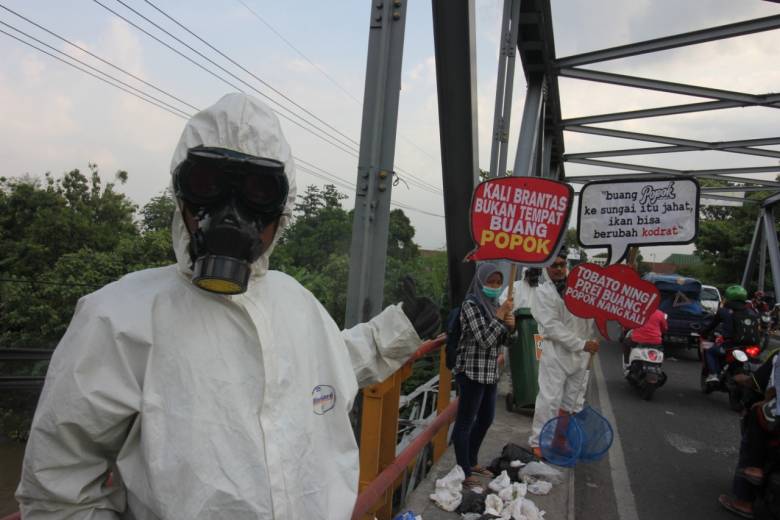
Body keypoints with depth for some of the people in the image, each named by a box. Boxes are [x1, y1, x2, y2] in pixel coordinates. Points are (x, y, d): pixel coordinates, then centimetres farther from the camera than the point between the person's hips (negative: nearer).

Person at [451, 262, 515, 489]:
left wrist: (510, 326, -5)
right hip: (472, 371, -9)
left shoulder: (495, 304, 11)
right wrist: (500, 316, -19)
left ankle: (472, 461, 36)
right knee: (465, 421, 0)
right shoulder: (471, 304, -14)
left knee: (486, 418, 19)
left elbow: (504, 341, 15)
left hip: (490, 372, 9)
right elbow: (484, 339, -20)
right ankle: (464, 472, 11)